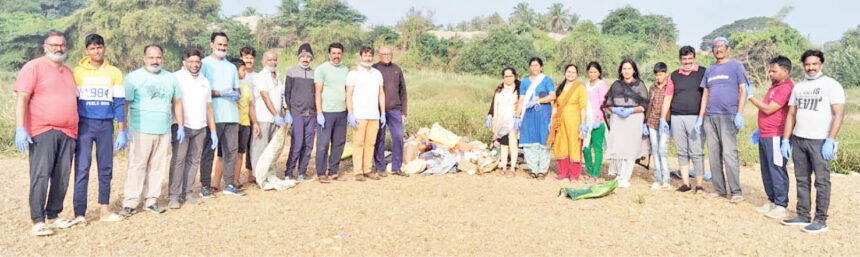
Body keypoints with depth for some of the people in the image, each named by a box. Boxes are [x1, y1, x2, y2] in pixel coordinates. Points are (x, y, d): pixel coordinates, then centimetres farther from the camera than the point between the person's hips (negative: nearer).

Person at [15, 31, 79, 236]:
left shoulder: (68, 72, 20)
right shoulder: (33, 67, 0)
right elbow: (22, 98, -8)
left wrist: (75, 131, 21)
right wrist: (20, 128, -17)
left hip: (67, 133, 6)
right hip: (43, 132, -6)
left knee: (62, 177, 5)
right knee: (41, 175, -9)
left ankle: (53, 216, 15)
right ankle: (37, 222, -5)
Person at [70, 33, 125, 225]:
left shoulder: (114, 73, 6)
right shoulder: (78, 72, 3)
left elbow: (119, 103, 5)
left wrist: (122, 132, 1)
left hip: (106, 125, 2)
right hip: (84, 124, -1)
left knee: (106, 168, 5)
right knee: (82, 168, -6)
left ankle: (104, 209, 14)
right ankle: (79, 213, -3)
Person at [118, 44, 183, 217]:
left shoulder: (170, 78, 15)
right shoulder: (134, 77, 1)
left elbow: (177, 102, 19)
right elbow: (124, 104, -3)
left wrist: (180, 126, 11)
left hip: (164, 131, 4)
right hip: (141, 131, -4)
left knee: (157, 167, 6)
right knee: (137, 166, -6)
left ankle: (151, 200, 13)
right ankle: (129, 203, -1)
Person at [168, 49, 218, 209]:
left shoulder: (204, 81, 20)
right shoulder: (176, 78, 3)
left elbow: (208, 107, 21)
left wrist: (213, 131, 16)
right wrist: (179, 126, -15)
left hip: (200, 128, 5)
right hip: (181, 126, -5)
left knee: (194, 160, 4)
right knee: (178, 159, -10)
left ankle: (187, 192, 11)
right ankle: (173, 195, -6)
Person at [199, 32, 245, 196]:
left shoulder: (231, 67, 21)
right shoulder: (204, 64, 1)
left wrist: (237, 95, -1)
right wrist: (221, 93, -15)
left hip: (231, 115, 5)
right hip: (212, 116, -5)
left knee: (231, 150, 7)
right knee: (208, 152, 0)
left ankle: (229, 184, 15)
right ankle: (205, 186, 7)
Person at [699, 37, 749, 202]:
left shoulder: (736, 66, 4)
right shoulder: (709, 70, 19)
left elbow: (743, 91, -2)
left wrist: (739, 114, -12)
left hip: (728, 116, -6)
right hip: (710, 117, 6)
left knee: (729, 153, -11)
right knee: (714, 155, 6)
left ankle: (736, 191, -5)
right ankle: (719, 190, 13)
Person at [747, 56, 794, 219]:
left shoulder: (786, 88, -14)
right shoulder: (775, 86, 19)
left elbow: (769, 109, -19)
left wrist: (751, 97, -10)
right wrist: (760, 130, 22)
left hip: (775, 137, -10)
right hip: (765, 136, 10)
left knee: (777, 170, -6)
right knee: (766, 170, 14)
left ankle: (782, 206, 0)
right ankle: (772, 201, 24)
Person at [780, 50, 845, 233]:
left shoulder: (831, 85, -2)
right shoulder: (799, 87, 15)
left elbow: (839, 114, -8)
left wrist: (830, 141, -16)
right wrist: (785, 140, 8)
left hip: (820, 141, -6)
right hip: (798, 140, 6)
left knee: (822, 181, -2)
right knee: (802, 180, 10)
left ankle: (821, 221, 3)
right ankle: (803, 216, 17)